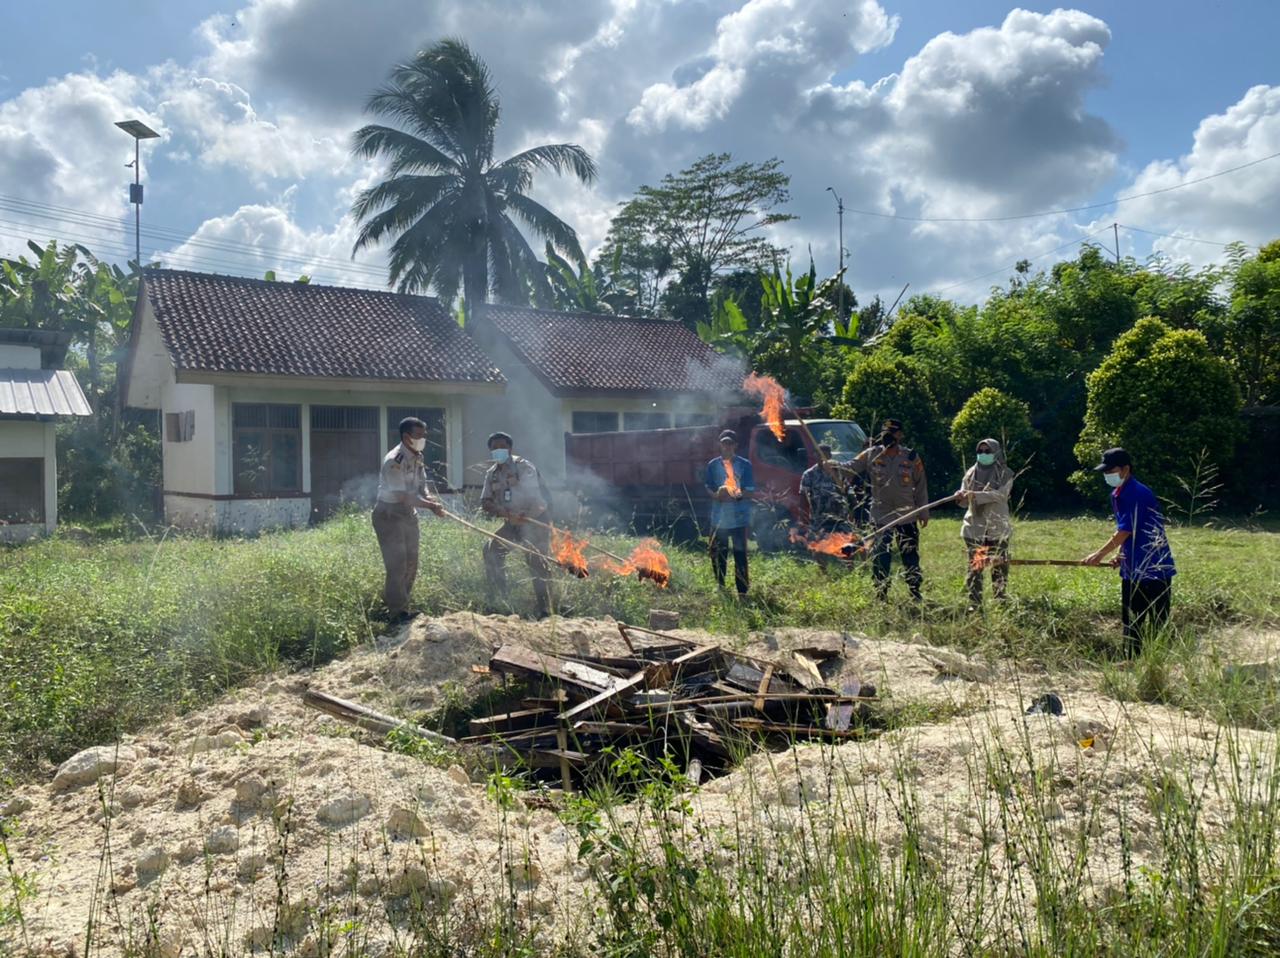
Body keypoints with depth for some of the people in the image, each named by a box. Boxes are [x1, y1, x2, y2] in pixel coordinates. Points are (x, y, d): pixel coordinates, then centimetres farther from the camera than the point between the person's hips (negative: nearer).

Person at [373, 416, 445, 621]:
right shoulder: (394, 461, -23)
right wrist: (431, 505, -26)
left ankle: (391, 600, 28)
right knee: (397, 565, -8)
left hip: (408, 514, 9)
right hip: (389, 515, -9)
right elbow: (403, 497, -26)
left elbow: (421, 488, 7)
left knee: (411, 564, 13)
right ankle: (398, 612, 1)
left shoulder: (417, 458, 3)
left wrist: (431, 501, -14)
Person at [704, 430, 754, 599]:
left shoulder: (745, 465, 0)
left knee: (740, 555, -3)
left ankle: (742, 592, 1)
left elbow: (750, 491, -1)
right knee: (717, 554, 9)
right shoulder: (713, 465, 6)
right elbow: (709, 488, 9)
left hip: (740, 517, -3)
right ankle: (720, 588, 26)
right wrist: (716, 495, -14)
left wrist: (736, 495, -21)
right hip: (719, 518, 3)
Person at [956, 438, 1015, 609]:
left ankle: (999, 600, 18)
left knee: (999, 566, 4)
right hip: (974, 526, 2)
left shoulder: (1005, 474, 0)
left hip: (997, 527, -2)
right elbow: (965, 501, 5)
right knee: (974, 566, 0)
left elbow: (1000, 495, -17)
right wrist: (961, 497, -21)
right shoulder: (971, 472, 9)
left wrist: (976, 495, -29)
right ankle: (974, 603, 5)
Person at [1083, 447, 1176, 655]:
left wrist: (1100, 554, -12)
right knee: (1130, 622, 14)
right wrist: (1121, 555, 7)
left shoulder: (1138, 494, -18)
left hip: (1155, 568, -10)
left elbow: (1125, 531, -19)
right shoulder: (1117, 495, 10)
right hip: (1132, 568, 10)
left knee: (1158, 624, -4)